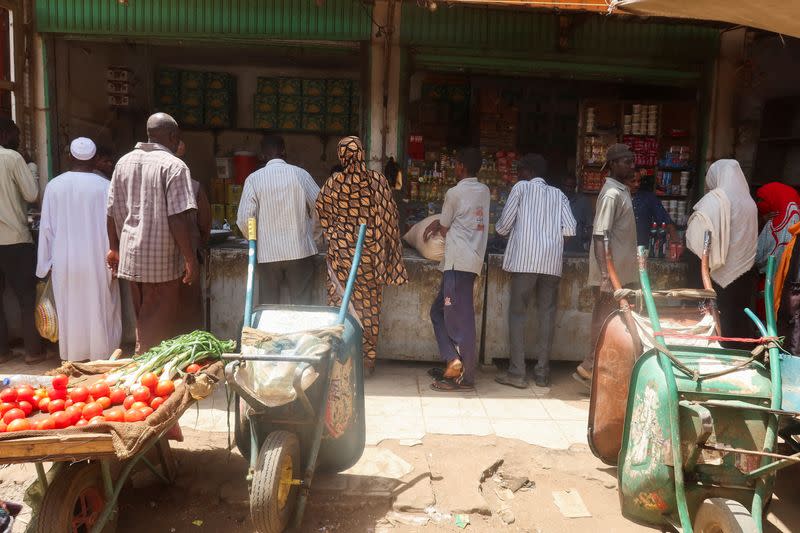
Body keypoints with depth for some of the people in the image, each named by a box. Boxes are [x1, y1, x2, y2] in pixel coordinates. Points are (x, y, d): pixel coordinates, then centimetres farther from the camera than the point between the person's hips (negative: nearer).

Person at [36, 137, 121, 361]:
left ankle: (72, 360, 20)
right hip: (97, 262, -2)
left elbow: (46, 227, 2)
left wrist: (47, 263, 10)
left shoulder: (54, 186, -2)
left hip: (64, 262, 2)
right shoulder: (105, 187, -9)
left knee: (69, 312, 12)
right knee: (100, 313, 8)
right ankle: (101, 357, 15)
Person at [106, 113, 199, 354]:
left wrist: (114, 248, 22)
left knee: (143, 322, 19)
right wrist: (191, 260, -15)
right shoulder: (174, 166, -12)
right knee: (159, 328, 3)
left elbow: (113, 211, 13)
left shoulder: (124, 162, 9)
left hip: (130, 256, 7)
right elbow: (179, 218, -19)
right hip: (161, 261, -7)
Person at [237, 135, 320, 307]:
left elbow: (244, 219, -7)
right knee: (302, 307, 7)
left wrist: (256, 241, 12)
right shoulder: (300, 174, -2)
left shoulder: (254, 179, -3)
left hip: (268, 253, 1)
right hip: (300, 251, 0)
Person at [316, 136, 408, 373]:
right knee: (369, 305, 9)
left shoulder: (334, 182, -6)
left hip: (341, 250, -1)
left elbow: (321, 213, 8)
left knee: (341, 302, 7)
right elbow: (389, 217, 0)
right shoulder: (377, 180, -4)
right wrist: (386, 252, 9)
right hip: (370, 251, 1)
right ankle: (368, 360, 17)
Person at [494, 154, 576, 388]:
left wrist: (502, 228, 26)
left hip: (525, 259, -3)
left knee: (517, 312, 2)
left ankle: (517, 372, -1)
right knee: (547, 314, 7)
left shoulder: (521, 187, 9)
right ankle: (542, 372, 9)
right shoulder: (558, 194, 19)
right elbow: (570, 229, 7)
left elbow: (503, 226, 4)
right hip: (552, 261, 4)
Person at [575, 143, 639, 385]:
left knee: (606, 320, 13)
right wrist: (605, 276, -27)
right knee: (605, 321, -2)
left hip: (620, 272, 9)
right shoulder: (612, 193, -16)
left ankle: (594, 367, 22)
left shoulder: (622, 191, 14)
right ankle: (589, 368, 8)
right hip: (611, 274, -9)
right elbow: (599, 236, -22)